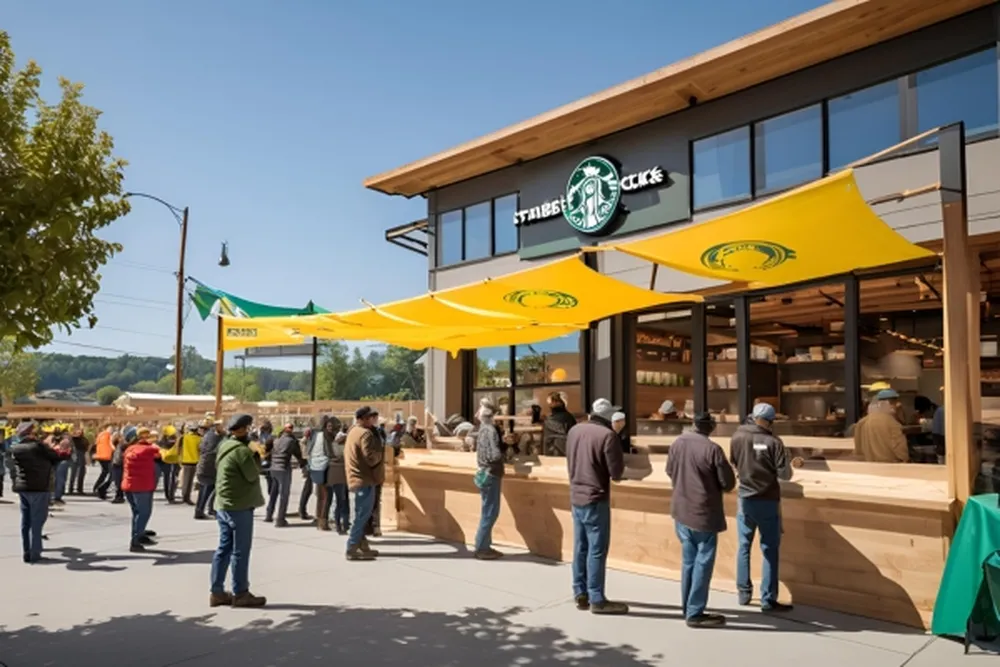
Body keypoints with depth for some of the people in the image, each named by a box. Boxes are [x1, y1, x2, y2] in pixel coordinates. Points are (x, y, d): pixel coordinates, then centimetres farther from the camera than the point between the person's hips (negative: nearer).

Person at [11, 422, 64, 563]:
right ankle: (34, 554, 1)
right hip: (38, 487, -6)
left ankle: (26, 553, 15)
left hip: (21, 487, 6)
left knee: (25, 521, 12)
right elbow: (56, 457, -5)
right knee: (37, 521, 0)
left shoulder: (15, 448, 7)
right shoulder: (37, 445, -11)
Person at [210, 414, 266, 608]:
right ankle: (240, 594, 6)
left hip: (223, 504, 9)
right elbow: (253, 474, -14)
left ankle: (217, 592, 17)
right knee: (240, 551, -1)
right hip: (239, 506, -9)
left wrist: (253, 454, 5)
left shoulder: (225, 447, 13)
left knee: (224, 549, 13)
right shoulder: (241, 450, -18)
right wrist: (256, 456, -1)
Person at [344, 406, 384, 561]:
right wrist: (381, 452, -4)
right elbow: (372, 459, -23)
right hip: (365, 480, -10)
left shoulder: (353, 431, 15)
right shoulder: (365, 434, -17)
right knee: (362, 516, -6)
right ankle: (352, 550, -4)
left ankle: (362, 546, 22)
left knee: (361, 515, 16)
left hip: (356, 478, 10)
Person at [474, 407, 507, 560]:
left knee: (488, 512, 15)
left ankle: (484, 546, 21)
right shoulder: (490, 430, -18)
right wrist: (505, 451, -6)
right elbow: (495, 455, -25)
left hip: (487, 473, 9)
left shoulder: (483, 430, 10)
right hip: (490, 475, -9)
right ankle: (482, 548, 3)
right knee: (490, 512, -3)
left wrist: (505, 445, 2)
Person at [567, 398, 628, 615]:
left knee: (580, 547, 14)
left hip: (576, 496, 7)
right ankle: (597, 600, 5)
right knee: (597, 550, 0)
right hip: (596, 499, -7)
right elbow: (617, 473, -13)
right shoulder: (608, 435, -16)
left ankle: (580, 594, 22)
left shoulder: (574, 430, 6)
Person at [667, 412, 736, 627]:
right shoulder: (712, 449, -18)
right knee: (703, 563, 2)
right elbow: (728, 483, -11)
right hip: (704, 514, -6)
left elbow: (670, 471, 14)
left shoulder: (677, 443, 1)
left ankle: (688, 607, 26)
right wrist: (714, 486, 8)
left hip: (681, 511, 6)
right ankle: (695, 613, 5)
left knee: (688, 560, 17)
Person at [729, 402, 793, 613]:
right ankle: (768, 600, 8)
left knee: (744, 546, 15)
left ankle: (743, 593, 23)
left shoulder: (737, 437, -6)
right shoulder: (773, 442, -15)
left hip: (745, 499, 3)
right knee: (770, 550, 6)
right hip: (768, 501, -3)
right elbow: (785, 475, -13)